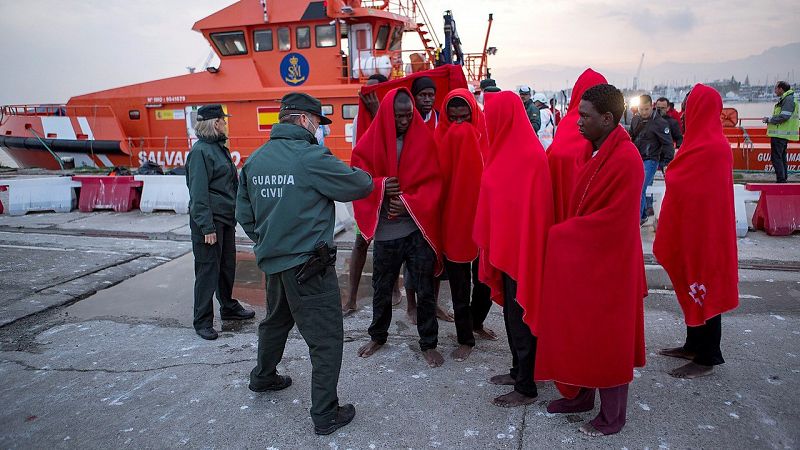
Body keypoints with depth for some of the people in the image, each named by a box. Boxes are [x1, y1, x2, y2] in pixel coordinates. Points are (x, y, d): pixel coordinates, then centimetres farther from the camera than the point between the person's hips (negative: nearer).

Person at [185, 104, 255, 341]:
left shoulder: (219, 147, 15)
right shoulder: (200, 151, -14)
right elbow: (198, 192, -19)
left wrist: (233, 215, 21)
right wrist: (207, 227, -21)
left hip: (226, 217, 9)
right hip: (209, 220, -9)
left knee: (227, 265, 18)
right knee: (208, 269, -2)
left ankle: (229, 308, 34)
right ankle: (203, 321, 8)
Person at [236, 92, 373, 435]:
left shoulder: (255, 159, 4)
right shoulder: (312, 157, -17)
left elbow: (244, 214, 10)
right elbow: (361, 185, -10)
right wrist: (367, 176, 12)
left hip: (272, 262, 8)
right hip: (309, 265, -8)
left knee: (276, 320, 29)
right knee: (327, 339, 4)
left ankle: (263, 377, 50)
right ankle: (325, 415, 12)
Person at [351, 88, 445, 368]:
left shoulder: (423, 139, 0)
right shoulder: (370, 142, 1)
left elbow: (433, 182, -3)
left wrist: (409, 203, -18)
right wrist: (381, 186, -18)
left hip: (418, 227, -1)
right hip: (384, 230, 1)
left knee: (425, 289, 6)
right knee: (381, 287, 16)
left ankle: (429, 344, 24)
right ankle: (378, 336, 37)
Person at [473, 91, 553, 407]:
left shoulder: (529, 155, -20)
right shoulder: (510, 149, 8)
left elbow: (529, 209, -23)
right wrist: (491, 245, 14)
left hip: (521, 248, -9)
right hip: (506, 246, 9)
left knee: (520, 315, 3)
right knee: (512, 312, 19)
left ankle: (526, 388, 18)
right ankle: (518, 371, 35)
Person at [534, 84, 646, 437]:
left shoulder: (625, 159, -21)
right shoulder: (596, 151, 8)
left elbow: (613, 220, -24)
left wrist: (562, 233, -14)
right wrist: (567, 233, 2)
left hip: (607, 263, -8)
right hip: (581, 256, 9)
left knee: (606, 338, 6)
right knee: (581, 331, 18)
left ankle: (612, 415, 25)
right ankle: (582, 395, 36)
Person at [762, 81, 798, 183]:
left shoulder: (788, 99, -14)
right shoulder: (784, 99, 17)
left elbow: (784, 116, -22)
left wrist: (769, 120, -11)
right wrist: (770, 120, 12)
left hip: (780, 134, -11)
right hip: (783, 134, 11)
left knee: (776, 157, -10)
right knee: (782, 157, 16)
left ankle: (781, 180, -11)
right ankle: (784, 179, 23)